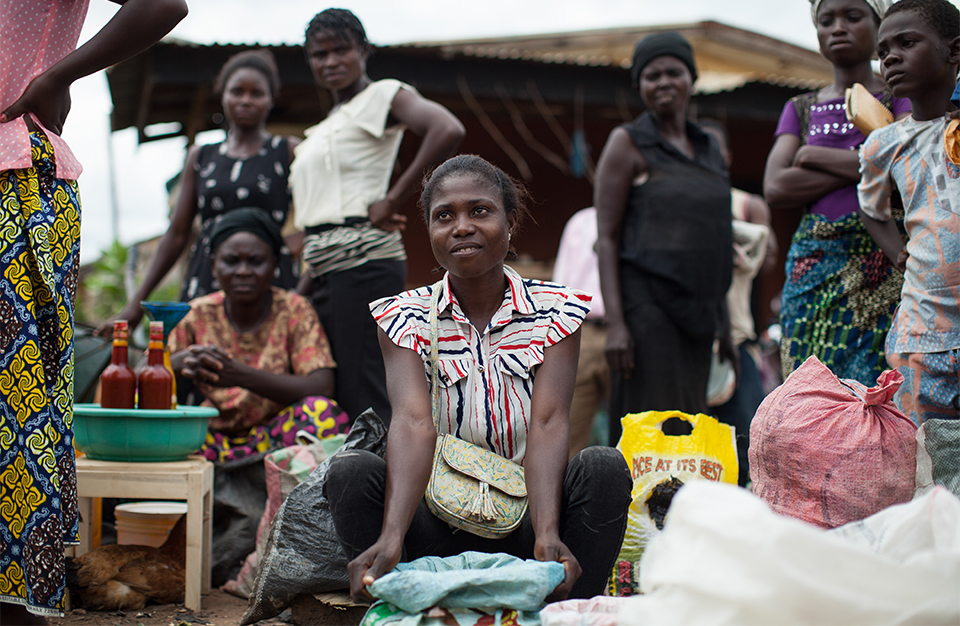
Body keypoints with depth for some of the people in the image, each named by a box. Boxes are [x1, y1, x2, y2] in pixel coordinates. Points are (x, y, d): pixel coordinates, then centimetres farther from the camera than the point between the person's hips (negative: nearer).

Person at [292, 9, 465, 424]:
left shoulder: (383, 95, 0)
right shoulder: (325, 129, 25)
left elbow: (448, 131, -21)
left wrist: (392, 202, -17)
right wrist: (299, 296, 17)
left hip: (364, 261, -9)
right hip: (324, 270, 9)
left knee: (364, 400, -14)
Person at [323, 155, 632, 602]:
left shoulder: (555, 310, 1)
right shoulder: (406, 316, 1)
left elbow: (548, 423, -14)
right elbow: (413, 422, -17)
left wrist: (548, 537, -33)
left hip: (525, 524, 0)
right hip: (440, 531, 0)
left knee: (603, 466, -27)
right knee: (350, 472, -25)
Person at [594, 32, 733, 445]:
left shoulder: (708, 148, 16)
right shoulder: (628, 143, -2)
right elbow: (606, 238, -7)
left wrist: (724, 321, 16)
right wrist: (615, 322, -16)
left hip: (696, 310, 6)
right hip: (647, 304, -6)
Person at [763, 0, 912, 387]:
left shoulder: (900, 97, 8)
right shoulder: (801, 110, 17)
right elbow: (775, 189, 2)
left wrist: (816, 156, -2)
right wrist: (862, 167, -6)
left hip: (882, 266, -3)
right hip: (813, 267, 3)